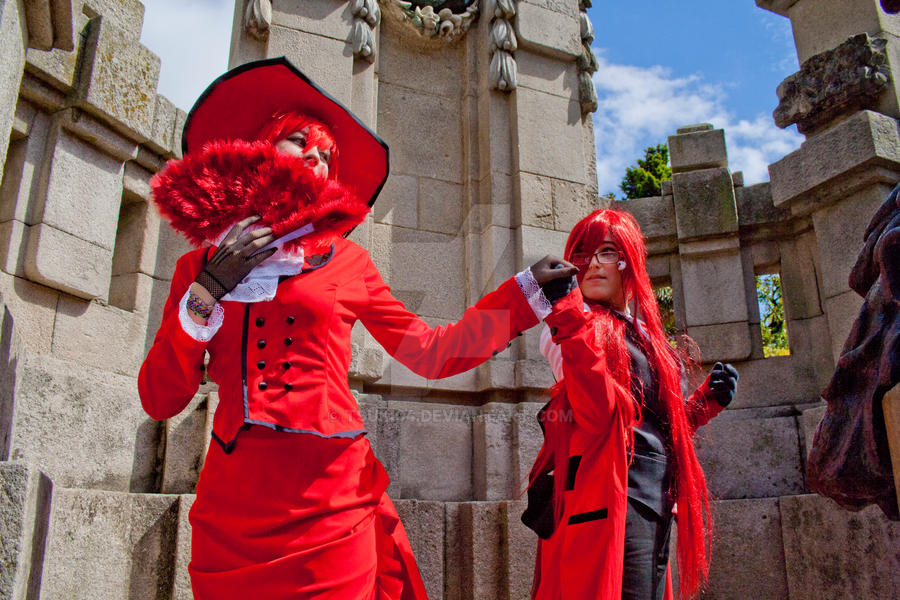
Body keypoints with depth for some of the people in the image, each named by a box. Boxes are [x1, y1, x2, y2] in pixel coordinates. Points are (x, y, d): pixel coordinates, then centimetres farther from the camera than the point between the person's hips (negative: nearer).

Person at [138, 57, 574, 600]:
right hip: (233, 509, 1)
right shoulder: (199, 268, 9)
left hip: (332, 503, 0)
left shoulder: (344, 261, 7)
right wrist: (208, 291, -7)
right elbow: (160, 400, 2)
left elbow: (432, 353, 6)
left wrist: (525, 292, 7)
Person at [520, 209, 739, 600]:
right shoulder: (584, 329, -4)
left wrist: (707, 401, 8)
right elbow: (598, 415, -23)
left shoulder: (642, 334, 18)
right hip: (609, 504, -8)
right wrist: (569, 315, -28)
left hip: (653, 509, 8)